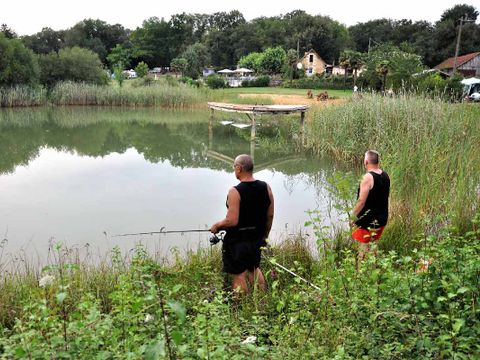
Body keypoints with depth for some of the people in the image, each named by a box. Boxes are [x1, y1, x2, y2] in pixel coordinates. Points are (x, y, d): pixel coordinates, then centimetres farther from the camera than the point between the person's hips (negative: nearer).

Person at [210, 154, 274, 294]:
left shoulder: (235, 192, -21)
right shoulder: (266, 187, -4)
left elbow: (232, 221, -24)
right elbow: (270, 216, 4)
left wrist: (216, 225, -5)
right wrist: (264, 236, 17)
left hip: (237, 241, -6)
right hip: (257, 239, 7)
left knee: (239, 275, 8)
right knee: (254, 269, 26)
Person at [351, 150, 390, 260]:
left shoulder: (368, 177, -23)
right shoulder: (385, 175, 2)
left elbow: (361, 201, -23)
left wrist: (353, 216, -12)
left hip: (368, 221, -8)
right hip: (381, 218, 8)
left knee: (364, 249, 5)